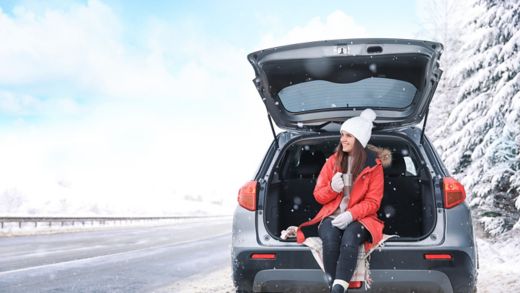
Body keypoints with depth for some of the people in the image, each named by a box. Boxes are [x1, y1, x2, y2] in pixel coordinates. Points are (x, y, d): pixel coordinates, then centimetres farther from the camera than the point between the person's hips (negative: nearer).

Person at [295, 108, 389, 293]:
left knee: (349, 239, -37)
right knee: (330, 240, -34)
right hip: (332, 216, 2)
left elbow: (373, 202, -1)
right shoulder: (333, 161, 9)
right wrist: (332, 188, -11)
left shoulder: (374, 165, 2)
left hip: (359, 218, -2)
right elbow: (318, 195, 12)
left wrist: (351, 215, -19)